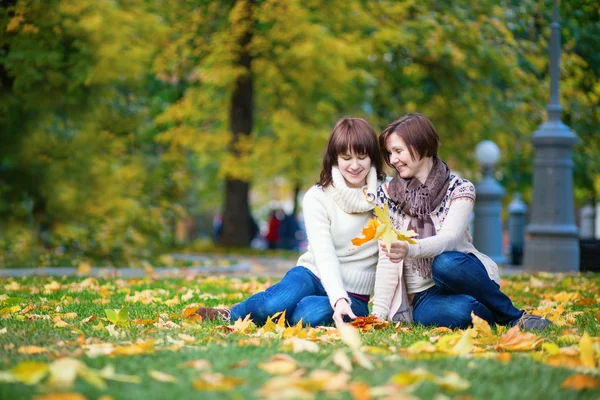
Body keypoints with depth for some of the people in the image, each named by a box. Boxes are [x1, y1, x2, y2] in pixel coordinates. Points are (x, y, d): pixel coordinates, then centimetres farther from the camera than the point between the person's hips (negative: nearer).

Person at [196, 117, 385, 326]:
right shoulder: (317, 198, -8)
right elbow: (324, 255, -19)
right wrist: (338, 299, -36)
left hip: (354, 296, 1)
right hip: (315, 276, -1)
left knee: (309, 314, -33)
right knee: (276, 303, -34)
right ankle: (229, 316, -4)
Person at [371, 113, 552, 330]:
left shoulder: (459, 189, -2)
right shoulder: (386, 195, 4)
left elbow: (449, 238, -20)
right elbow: (386, 261, 0)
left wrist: (410, 249, -40)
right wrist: (379, 312, -10)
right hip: (424, 298, 0)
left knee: (445, 263, -37)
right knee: (458, 311, -37)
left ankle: (512, 317, -16)